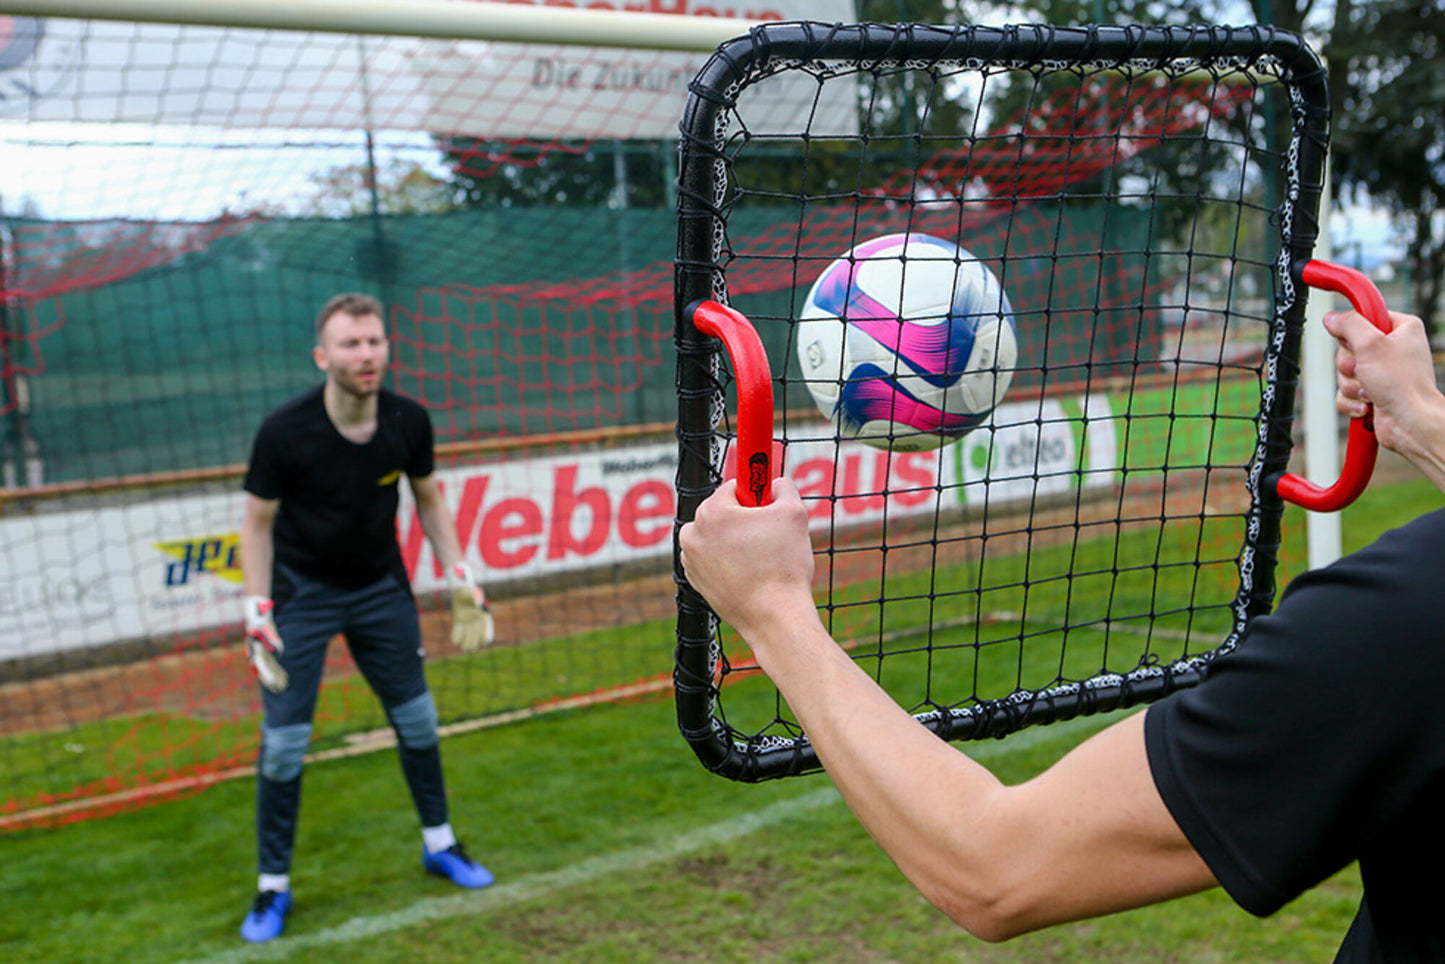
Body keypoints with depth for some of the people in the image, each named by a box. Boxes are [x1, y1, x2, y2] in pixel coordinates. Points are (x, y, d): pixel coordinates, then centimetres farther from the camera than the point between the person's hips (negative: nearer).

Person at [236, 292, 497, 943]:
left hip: (381, 587, 4)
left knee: (416, 717, 10)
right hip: (301, 593, -3)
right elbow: (257, 524, -12)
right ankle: (273, 885, 12)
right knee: (284, 739, -4)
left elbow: (428, 500, 4)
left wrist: (460, 581, 1)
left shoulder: (408, 421, -13)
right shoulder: (284, 432, -23)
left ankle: (438, 843, 31)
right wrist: (257, 613, -19)